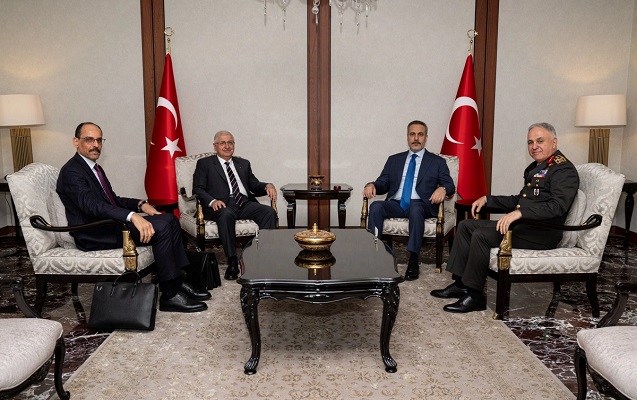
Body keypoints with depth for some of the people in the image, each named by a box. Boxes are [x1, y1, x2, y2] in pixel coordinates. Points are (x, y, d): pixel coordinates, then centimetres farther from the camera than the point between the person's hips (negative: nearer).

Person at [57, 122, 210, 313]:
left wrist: (140, 204, 2)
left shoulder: (94, 168, 18)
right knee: (160, 227, -24)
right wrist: (132, 216, -40)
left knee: (170, 219, -2)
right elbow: (91, 205, -28)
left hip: (108, 224, 10)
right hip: (94, 235, -10)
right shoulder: (71, 172, -13)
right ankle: (170, 294, -18)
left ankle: (176, 281, -2)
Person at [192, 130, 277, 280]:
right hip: (222, 205, -4)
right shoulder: (205, 164, 15)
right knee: (226, 214, -39)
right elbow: (197, 188, 4)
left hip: (245, 203, 4)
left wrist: (268, 186, -3)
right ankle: (232, 262, -33)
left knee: (269, 211, -25)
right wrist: (212, 201, -16)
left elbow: (254, 185, 21)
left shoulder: (244, 164, 28)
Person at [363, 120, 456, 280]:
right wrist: (372, 185, -8)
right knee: (376, 206, -30)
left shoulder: (437, 161, 16)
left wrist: (442, 189, -19)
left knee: (415, 209, -38)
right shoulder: (394, 160, 22)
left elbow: (450, 185, 6)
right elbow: (383, 184, 16)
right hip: (395, 204, 2)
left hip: (420, 205, -2)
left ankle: (413, 261, -36)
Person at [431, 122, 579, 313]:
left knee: (482, 235, -27)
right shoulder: (536, 167, 20)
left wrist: (520, 212, -35)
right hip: (523, 225, 10)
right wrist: (487, 199, 17)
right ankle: (460, 283, 5)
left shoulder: (564, 170, -10)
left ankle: (475, 295, -15)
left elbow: (557, 206, -26)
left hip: (542, 233, -10)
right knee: (465, 226, 6)